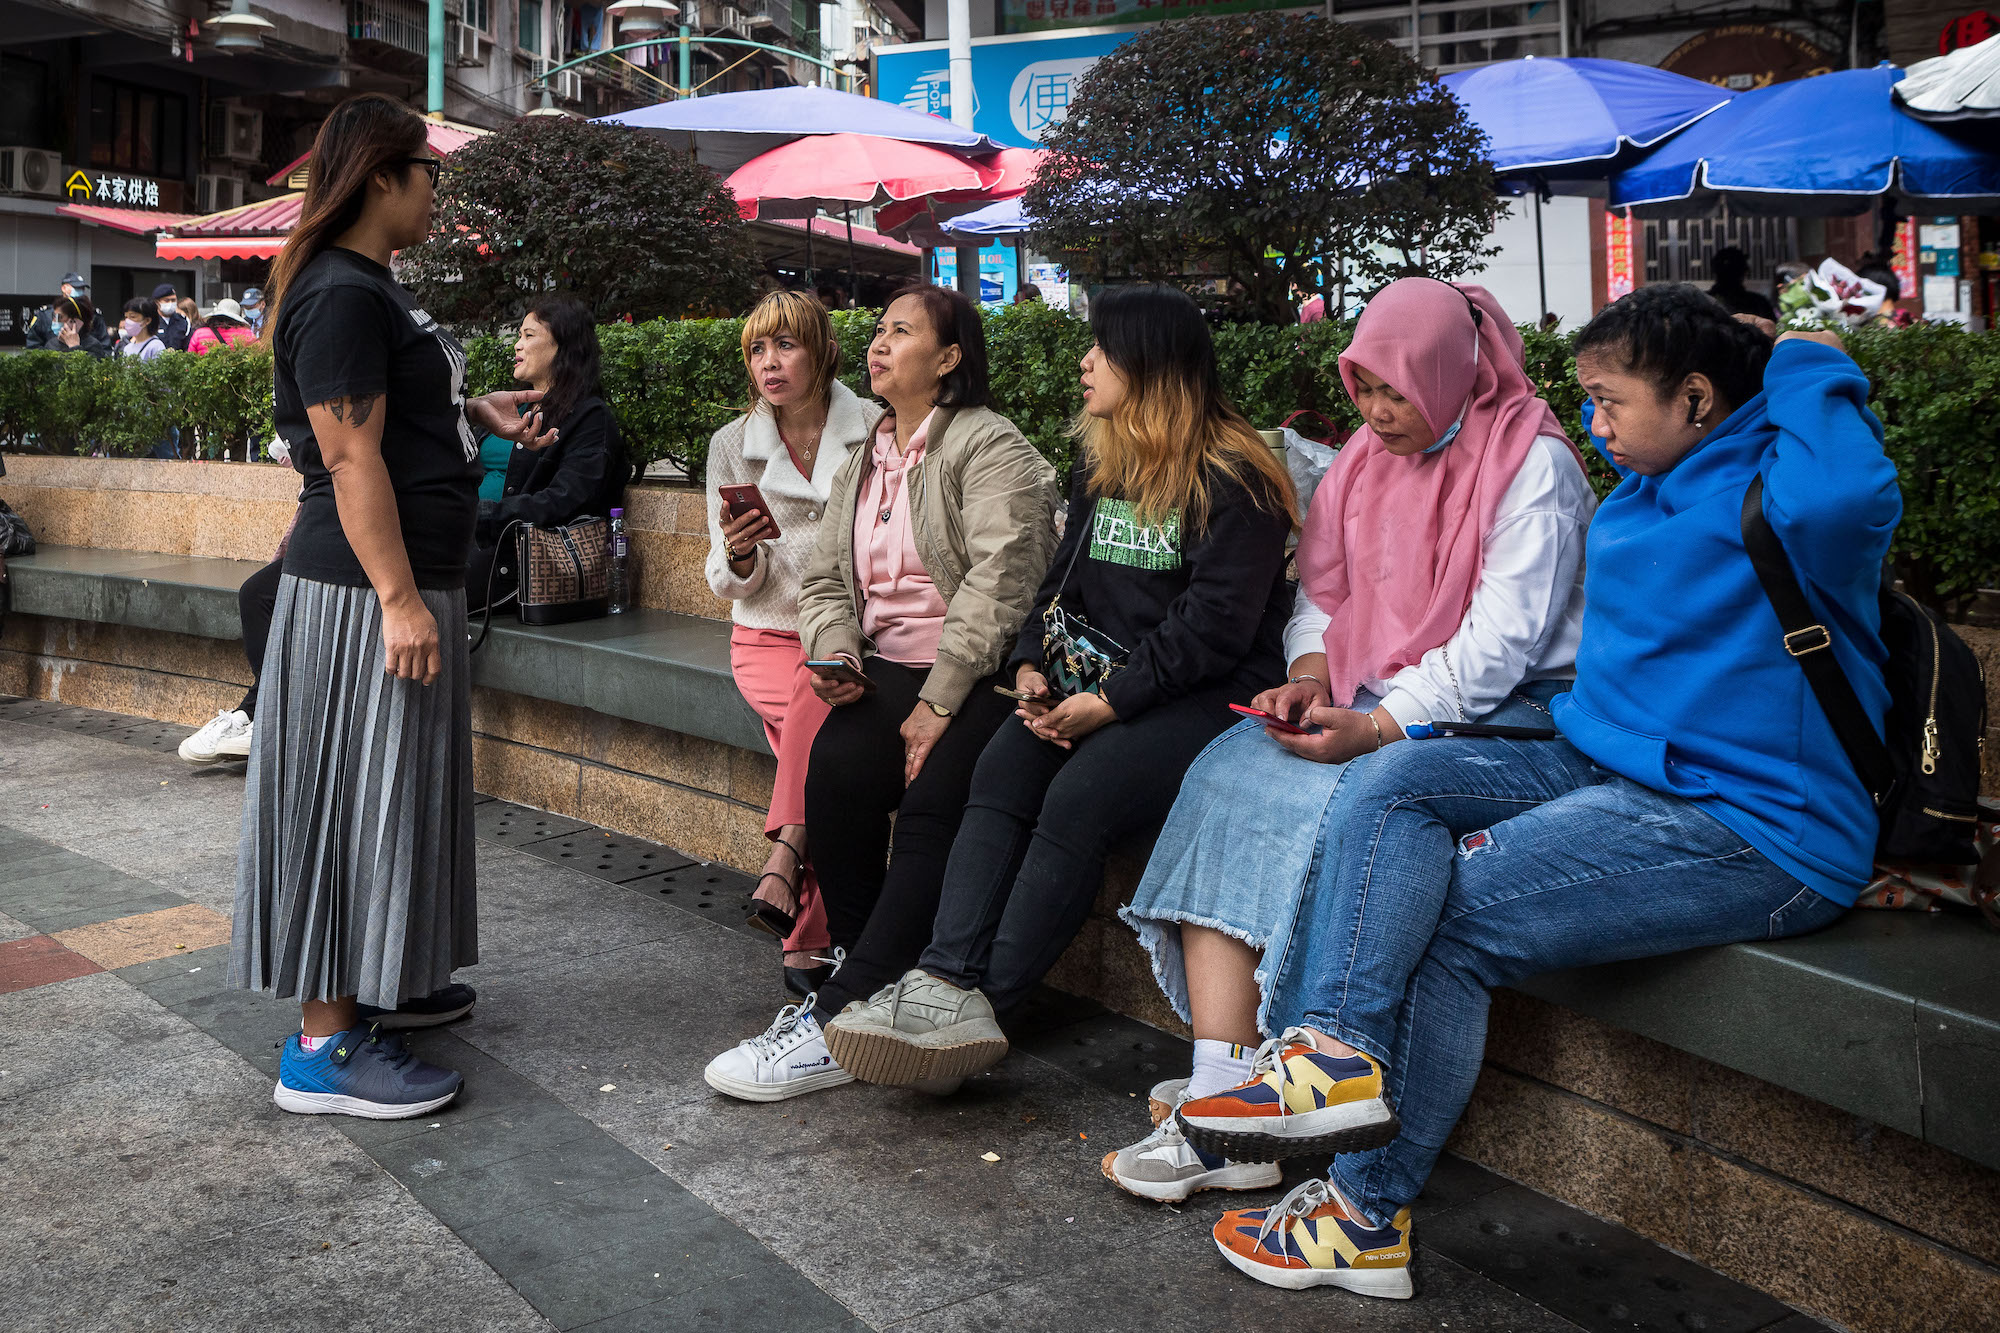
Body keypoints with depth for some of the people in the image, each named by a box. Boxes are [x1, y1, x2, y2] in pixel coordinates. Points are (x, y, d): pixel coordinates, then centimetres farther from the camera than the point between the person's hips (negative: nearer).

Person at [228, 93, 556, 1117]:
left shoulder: (371, 287, 17)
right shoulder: (340, 294, -16)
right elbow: (351, 457, -21)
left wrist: (477, 410, 14)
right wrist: (400, 599, -24)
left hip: (409, 580, 11)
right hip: (364, 591, -11)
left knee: (395, 791, 17)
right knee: (350, 796, -6)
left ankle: (378, 980, 31)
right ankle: (322, 1044, 1)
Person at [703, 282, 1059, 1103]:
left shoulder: (989, 447, -1)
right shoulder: (861, 466, 24)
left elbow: (998, 580, -13)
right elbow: (825, 579, 21)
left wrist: (939, 702, -19)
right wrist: (835, 654, -3)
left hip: (976, 676, -5)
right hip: (885, 672, 6)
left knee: (932, 802, -30)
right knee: (836, 768, -26)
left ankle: (838, 1020, -30)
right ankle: (873, 985, -14)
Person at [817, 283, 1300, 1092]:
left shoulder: (1231, 480, -8)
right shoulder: (1100, 465, 18)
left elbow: (1216, 625, -15)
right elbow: (1064, 578, 20)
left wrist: (1108, 701, -18)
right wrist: (1031, 667, 1)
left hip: (1207, 694, -7)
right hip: (1097, 685, 7)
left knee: (1079, 798, -29)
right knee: (1001, 771, -20)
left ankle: (983, 998, -23)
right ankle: (947, 979, -32)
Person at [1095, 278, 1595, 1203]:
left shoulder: (1531, 462, -8)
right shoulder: (1368, 457, 13)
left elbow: (1502, 639, -16)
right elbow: (1321, 593, 16)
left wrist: (1380, 727, -22)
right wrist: (1310, 678, -5)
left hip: (1497, 717, -7)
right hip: (1367, 704, 7)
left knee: (1321, 813, -29)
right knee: (1224, 776, -18)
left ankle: (1230, 1104, -18)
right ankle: (1222, 1081, -22)